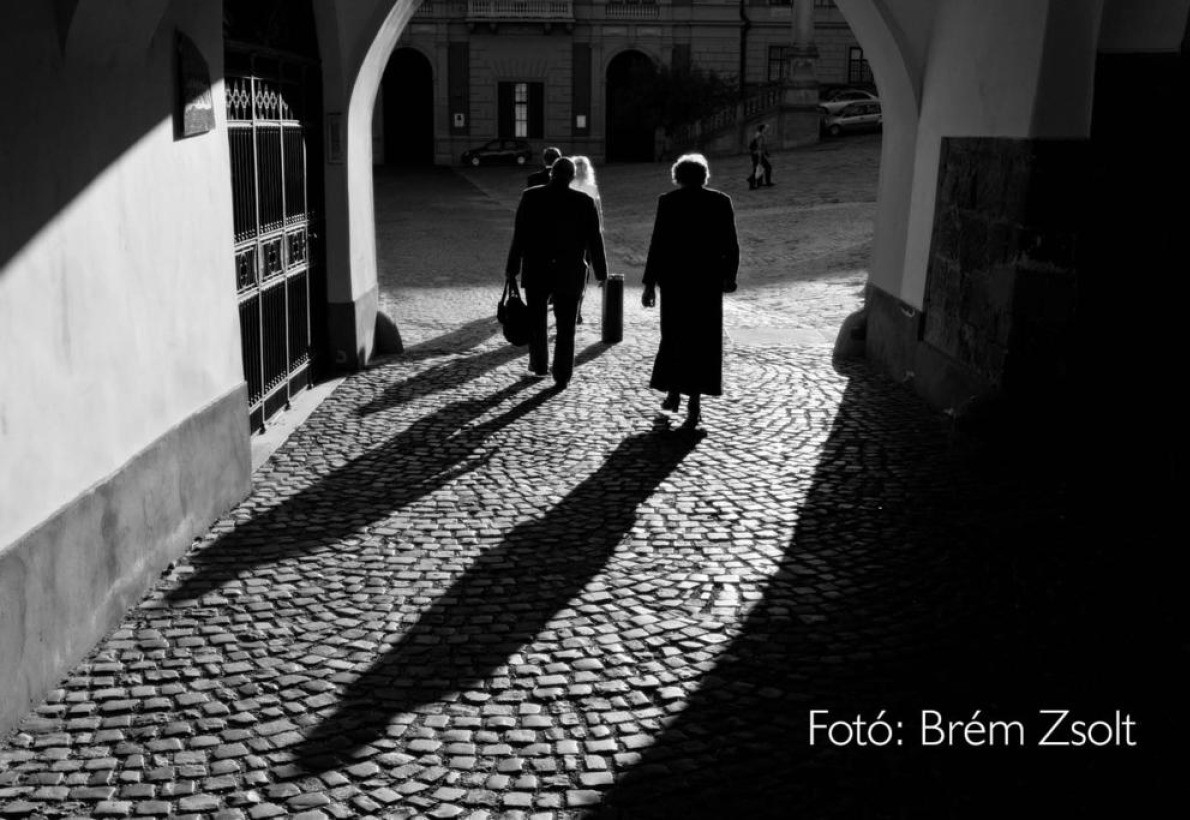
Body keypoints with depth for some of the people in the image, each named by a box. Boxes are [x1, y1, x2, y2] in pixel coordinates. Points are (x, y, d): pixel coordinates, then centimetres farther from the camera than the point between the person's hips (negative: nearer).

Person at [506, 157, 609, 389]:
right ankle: (562, 376, 6)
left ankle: (539, 366, 30)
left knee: (536, 321, 20)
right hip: (570, 274, -1)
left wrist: (512, 268, 0)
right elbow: (595, 239, -3)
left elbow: (519, 235, -6)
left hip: (536, 272, 1)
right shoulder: (585, 202, -7)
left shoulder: (531, 197, -6)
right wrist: (601, 272, 6)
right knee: (565, 328, 6)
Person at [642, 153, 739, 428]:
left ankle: (674, 392, 24)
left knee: (674, 336, 18)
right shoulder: (721, 201, 1)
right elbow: (731, 245, 2)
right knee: (703, 340, 6)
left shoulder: (668, 201, -4)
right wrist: (729, 276, 16)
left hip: (674, 279, 0)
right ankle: (694, 401, 1)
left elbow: (657, 244, -8)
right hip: (708, 281, 1)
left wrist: (649, 284, -4)